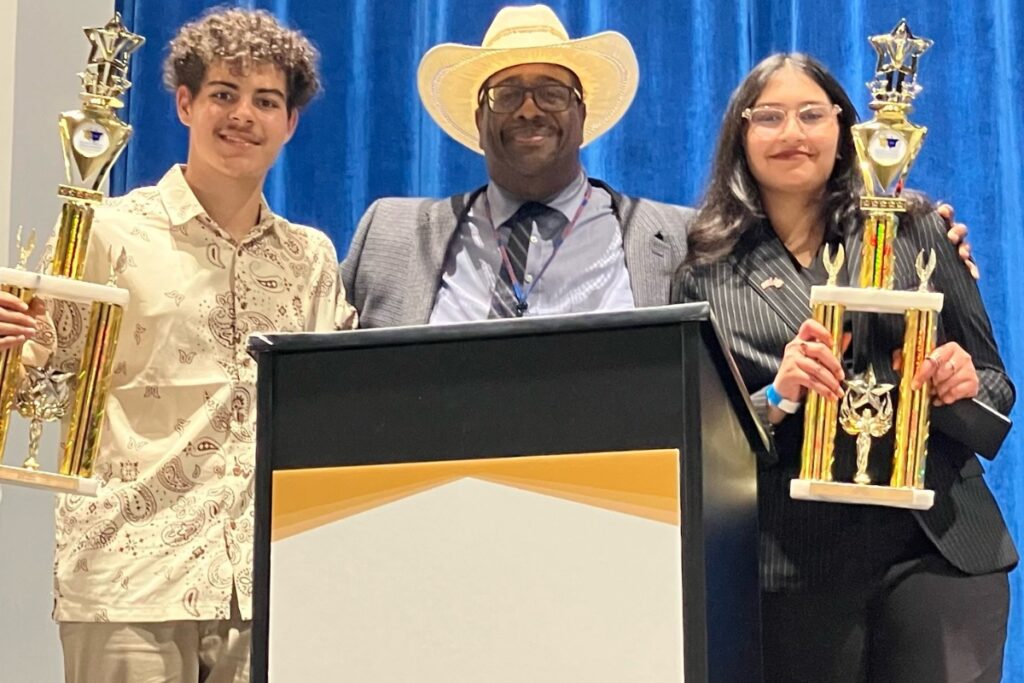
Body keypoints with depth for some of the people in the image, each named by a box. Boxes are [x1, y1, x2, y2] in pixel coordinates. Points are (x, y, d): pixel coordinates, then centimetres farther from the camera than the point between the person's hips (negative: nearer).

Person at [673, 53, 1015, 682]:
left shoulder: (917, 231, 10)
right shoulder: (707, 271, 8)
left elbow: (994, 383, 14)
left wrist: (963, 384, -8)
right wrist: (777, 398, -12)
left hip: (939, 543, 0)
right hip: (795, 564, 0)